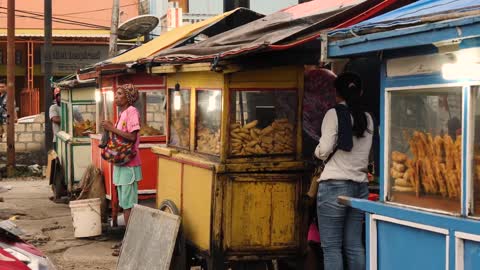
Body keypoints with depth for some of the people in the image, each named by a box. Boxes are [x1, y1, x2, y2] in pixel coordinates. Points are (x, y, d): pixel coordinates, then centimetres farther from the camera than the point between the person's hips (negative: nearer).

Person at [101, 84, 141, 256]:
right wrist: (109, 130, 3)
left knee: (128, 205, -6)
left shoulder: (132, 112, -12)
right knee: (124, 204, 13)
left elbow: (132, 136, -22)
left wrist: (112, 128, -17)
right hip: (121, 163, 9)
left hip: (129, 165, -9)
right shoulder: (122, 113, 16)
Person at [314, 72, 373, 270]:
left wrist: (318, 150, 12)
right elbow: (363, 152, 15)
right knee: (354, 245, 8)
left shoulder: (334, 114, -5)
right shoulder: (367, 118, 11)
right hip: (360, 186, 6)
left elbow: (323, 151, -8)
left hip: (335, 185, -5)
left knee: (331, 246, -2)